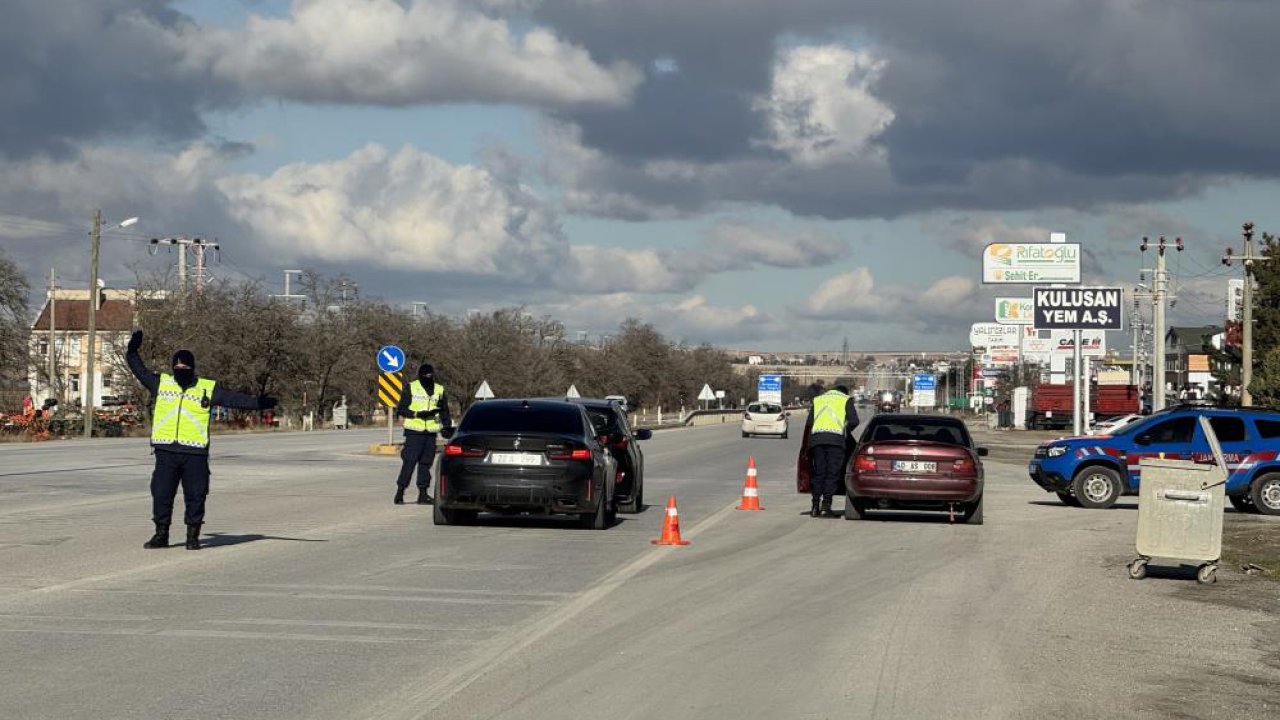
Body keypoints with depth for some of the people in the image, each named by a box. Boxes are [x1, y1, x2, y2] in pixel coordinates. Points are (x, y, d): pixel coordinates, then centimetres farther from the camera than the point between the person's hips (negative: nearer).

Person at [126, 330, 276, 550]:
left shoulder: (207, 389, 5)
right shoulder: (161, 383, 10)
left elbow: (234, 398, 3)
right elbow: (140, 371, 20)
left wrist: (259, 403, -6)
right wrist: (133, 352, 11)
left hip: (195, 453, -1)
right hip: (166, 452, 1)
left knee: (195, 495, 1)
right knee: (161, 493, 4)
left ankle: (193, 536, 13)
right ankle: (161, 535, 16)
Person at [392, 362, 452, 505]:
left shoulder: (439, 390, 10)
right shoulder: (411, 388, -1)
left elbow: (444, 412, 18)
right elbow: (401, 409, -2)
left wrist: (448, 427, 6)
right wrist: (417, 414, -15)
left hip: (431, 433, 4)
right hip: (414, 431, -4)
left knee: (426, 462, 7)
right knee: (409, 462, -7)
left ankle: (423, 493, 12)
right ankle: (400, 492, -2)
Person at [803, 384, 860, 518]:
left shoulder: (817, 399, 26)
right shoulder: (847, 400, 16)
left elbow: (809, 423, 18)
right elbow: (854, 421, 3)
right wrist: (846, 432, 19)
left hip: (816, 438, 3)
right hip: (836, 439, -3)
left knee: (818, 473, 7)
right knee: (832, 473, -1)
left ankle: (815, 507, 3)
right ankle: (826, 505, -10)